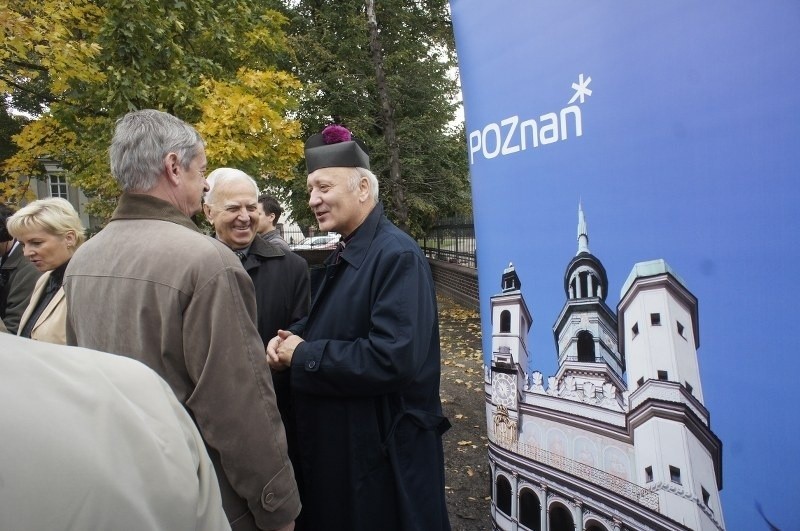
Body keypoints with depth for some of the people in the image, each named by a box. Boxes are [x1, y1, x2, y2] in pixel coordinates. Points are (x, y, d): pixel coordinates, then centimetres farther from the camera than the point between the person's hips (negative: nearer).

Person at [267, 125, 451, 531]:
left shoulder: (397, 256, -21)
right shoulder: (343, 256, 7)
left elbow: (394, 359, -31)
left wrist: (304, 356, -20)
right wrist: (290, 340, -4)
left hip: (385, 450, -9)